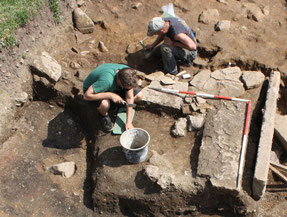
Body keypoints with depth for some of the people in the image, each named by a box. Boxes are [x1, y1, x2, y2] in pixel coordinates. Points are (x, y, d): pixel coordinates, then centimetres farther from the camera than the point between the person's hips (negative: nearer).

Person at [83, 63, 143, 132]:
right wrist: (110, 95, -41)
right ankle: (104, 115, -4)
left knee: (139, 95, -11)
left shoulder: (128, 73, -24)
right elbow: (86, 96, -40)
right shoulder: (107, 80, -43)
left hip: (113, 88, 5)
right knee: (105, 104, -41)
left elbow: (129, 98, -18)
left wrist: (128, 122, -19)